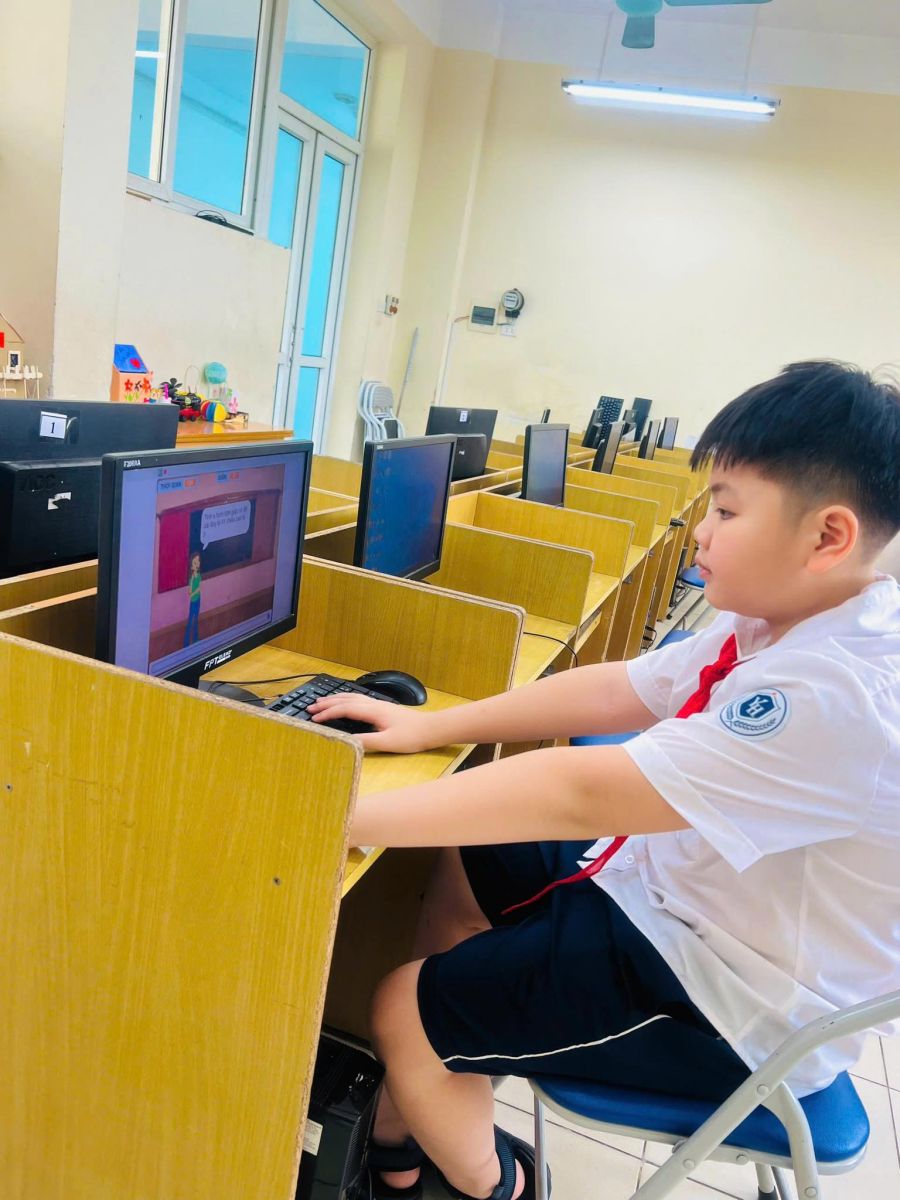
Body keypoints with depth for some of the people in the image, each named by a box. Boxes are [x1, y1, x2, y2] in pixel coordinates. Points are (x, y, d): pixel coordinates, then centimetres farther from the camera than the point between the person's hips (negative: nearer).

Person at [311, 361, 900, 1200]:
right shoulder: (780, 622, -3)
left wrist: (348, 817, -32)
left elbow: (582, 793, -37)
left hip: (729, 1006, -9)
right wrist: (430, 727, -2)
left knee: (407, 1010, -7)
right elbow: (614, 690, 1)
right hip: (673, 889, 9)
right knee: (467, 863, 16)